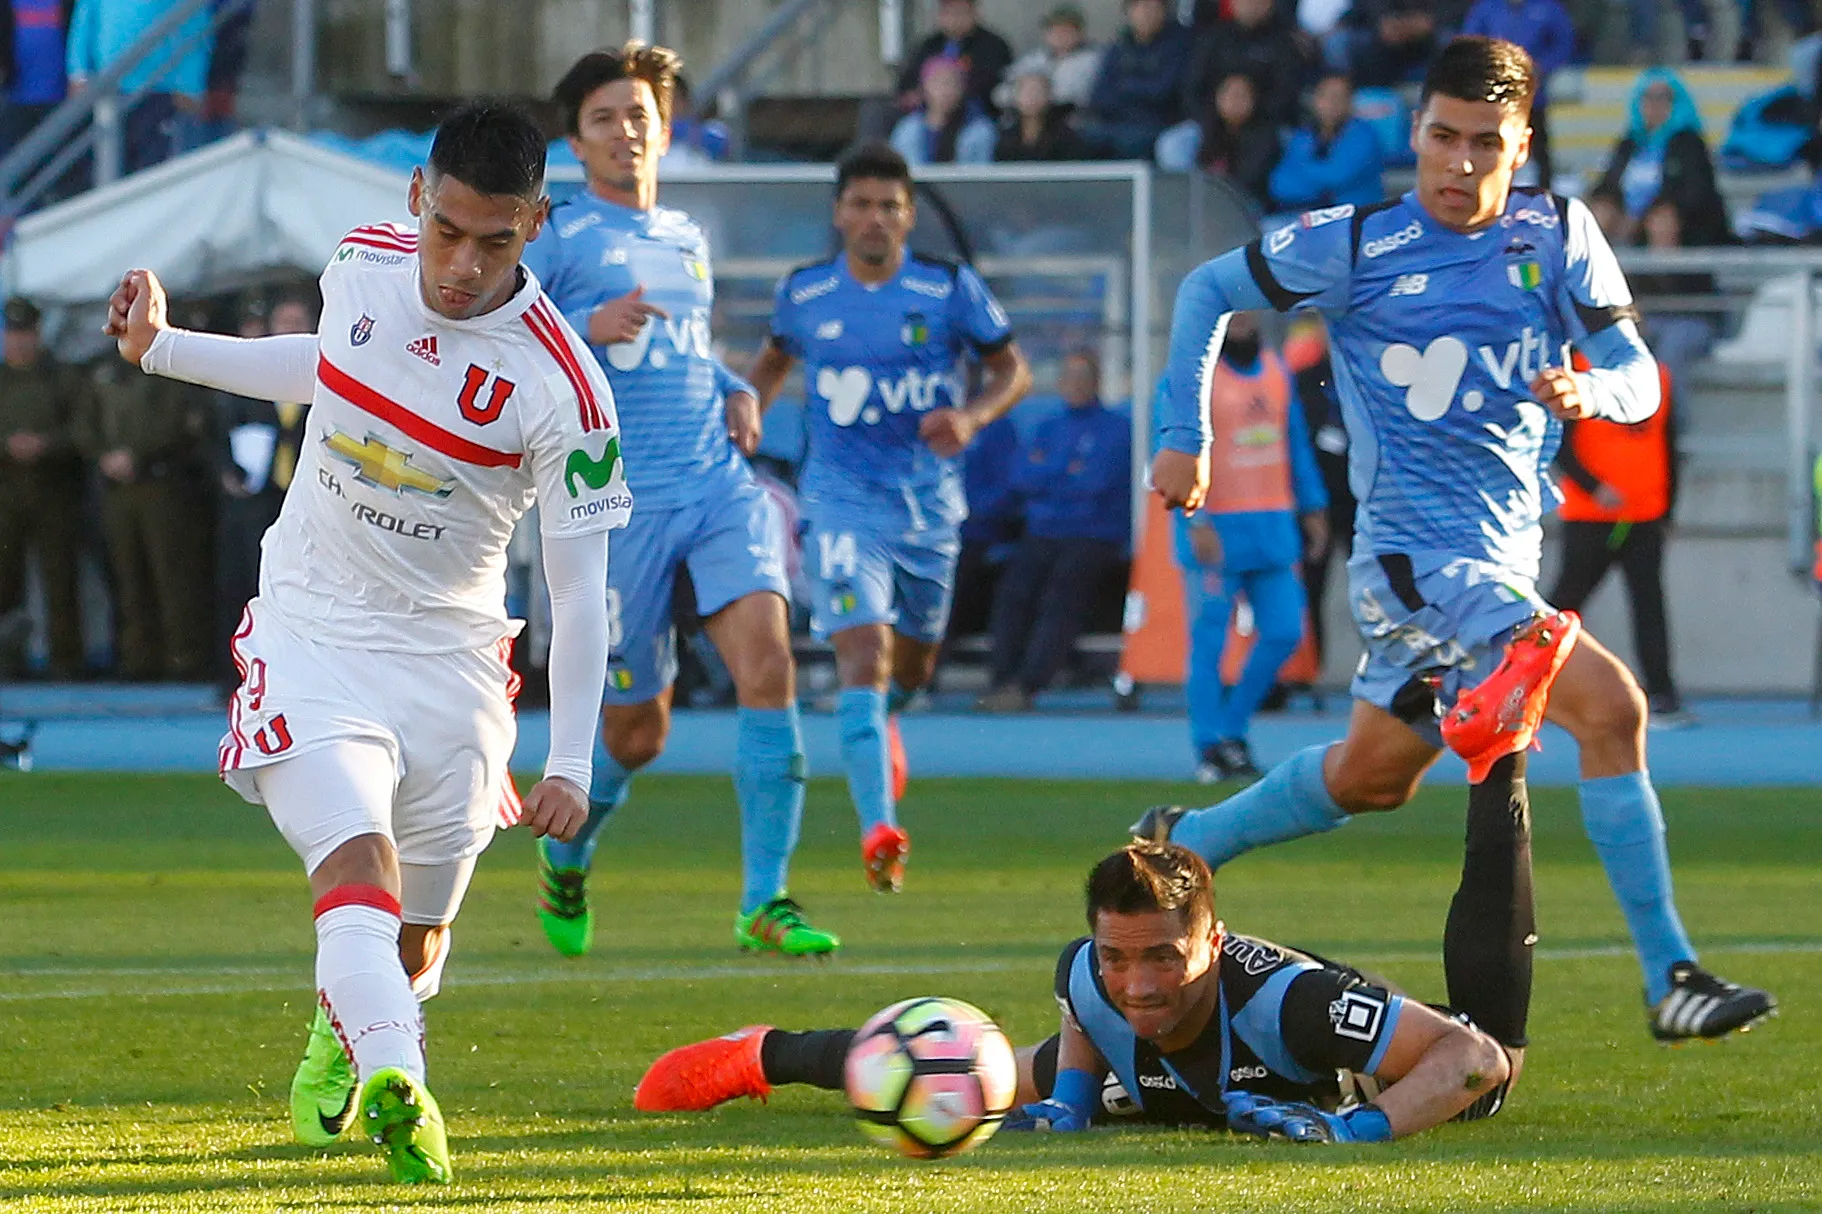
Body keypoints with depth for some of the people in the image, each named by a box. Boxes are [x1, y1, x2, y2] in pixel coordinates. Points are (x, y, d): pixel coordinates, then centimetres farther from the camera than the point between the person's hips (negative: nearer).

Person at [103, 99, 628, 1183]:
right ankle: (393, 1089, -46)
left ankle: (340, 1041, 45)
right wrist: (163, 348, 21)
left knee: (414, 948, 11)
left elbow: (581, 587, -11)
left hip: (449, 660, -1)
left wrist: (572, 764, -14)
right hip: (308, 635, 1)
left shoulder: (562, 387, -17)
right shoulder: (362, 263, -6)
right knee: (358, 868, -25)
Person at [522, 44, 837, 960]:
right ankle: (564, 862, 35)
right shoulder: (554, 238, 0)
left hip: (721, 484, 5)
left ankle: (764, 902, -14)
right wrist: (587, 326, -20)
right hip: (622, 500, -5)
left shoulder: (687, 239, 19)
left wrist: (736, 392, 13)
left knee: (767, 661, -18)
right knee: (637, 728, 3)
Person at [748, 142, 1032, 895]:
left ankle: (880, 722, 55)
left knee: (912, 665, 17)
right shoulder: (804, 295, 0)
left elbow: (1013, 370, 3)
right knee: (863, 655, -20)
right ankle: (878, 828, -29)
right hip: (842, 500, -2)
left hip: (929, 504, 2)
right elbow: (773, 360, 21)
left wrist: (973, 417, -16)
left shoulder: (950, 290, -4)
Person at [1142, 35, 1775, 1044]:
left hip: (1505, 554, 6)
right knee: (1610, 704, -22)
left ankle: (1179, 847, 42)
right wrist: (1184, 435, 2)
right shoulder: (1355, 245, -7)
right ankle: (1671, 980, -21)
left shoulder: (1557, 237, 1)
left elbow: (1638, 376, 0)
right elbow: (1207, 291, 7)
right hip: (1416, 557, -6)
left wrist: (1591, 388, -23)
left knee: (1373, 775, 21)